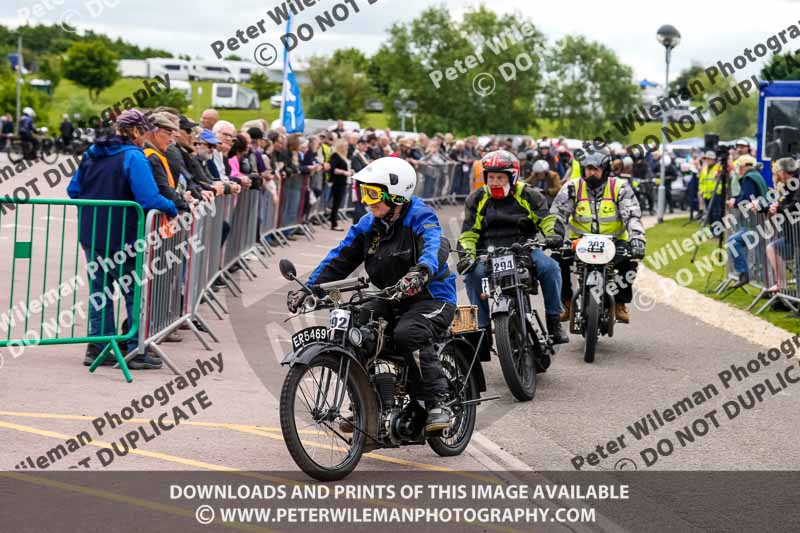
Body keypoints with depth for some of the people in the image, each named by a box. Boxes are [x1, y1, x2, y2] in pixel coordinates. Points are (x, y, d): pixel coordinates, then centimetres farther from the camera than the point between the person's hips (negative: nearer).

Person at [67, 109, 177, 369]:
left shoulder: (92, 153, 9)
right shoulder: (134, 157, -14)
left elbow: (73, 190, 14)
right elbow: (149, 199, -22)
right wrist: (172, 208, -5)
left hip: (91, 236, 7)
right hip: (121, 238, -7)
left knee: (99, 289, 15)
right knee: (136, 292, 5)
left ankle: (97, 346, 16)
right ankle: (137, 350, 7)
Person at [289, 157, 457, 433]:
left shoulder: (420, 218, -15)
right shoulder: (368, 224, 6)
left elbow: (436, 247, -35)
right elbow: (340, 259, 5)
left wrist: (420, 272, -58)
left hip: (432, 298, -7)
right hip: (391, 300, 7)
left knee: (408, 333, -35)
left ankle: (438, 403, -23)